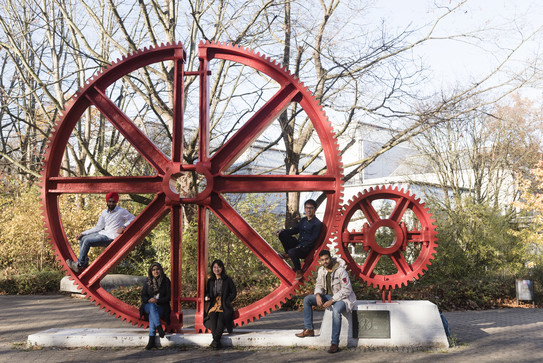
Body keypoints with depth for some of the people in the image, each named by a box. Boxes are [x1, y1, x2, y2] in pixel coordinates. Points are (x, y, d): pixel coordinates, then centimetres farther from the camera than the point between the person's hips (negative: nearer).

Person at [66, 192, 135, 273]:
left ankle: (80, 265, -11)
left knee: (87, 241, -20)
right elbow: (98, 227, 16)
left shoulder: (121, 211, -4)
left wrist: (124, 227, -19)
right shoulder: (104, 213, 15)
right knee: (82, 239, -4)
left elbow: (133, 219, -3)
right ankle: (85, 263, -3)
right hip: (103, 233, 8)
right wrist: (83, 233, 9)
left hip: (111, 237, -8)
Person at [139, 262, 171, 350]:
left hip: (161, 307, -2)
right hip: (148, 306, 2)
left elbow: (168, 297, -2)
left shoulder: (166, 281, 1)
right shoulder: (148, 282, 6)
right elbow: (143, 296, 5)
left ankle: (151, 340, -39)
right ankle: (159, 328, -48)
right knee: (152, 306, -35)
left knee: (152, 314, -34)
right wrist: (149, 300, -18)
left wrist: (157, 300, -18)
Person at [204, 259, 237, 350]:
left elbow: (234, 292, 7)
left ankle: (215, 340, -34)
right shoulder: (210, 281, 18)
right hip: (213, 305, 2)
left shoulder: (227, 280, 7)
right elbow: (207, 293, 26)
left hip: (224, 306, -2)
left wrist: (227, 301, -5)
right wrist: (206, 297, 3)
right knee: (212, 318, -30)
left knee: (221, 319, -32)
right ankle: (217, 342, -32)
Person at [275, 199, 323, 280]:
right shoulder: (303, 220, 15)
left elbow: (312, 240, -14)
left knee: (292, 251, -36)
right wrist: (282, 230, 2)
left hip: (307, 248, -7)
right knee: (282, 234, -9)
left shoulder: (317, 223, -8)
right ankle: (288, 254, 2)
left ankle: (298, 271, -15)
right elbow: (294, 230, 20)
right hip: (298, 243, 7)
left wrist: (300, 246, -21)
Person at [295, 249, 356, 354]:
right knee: (307, 299, -5)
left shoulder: (340, 270, -20)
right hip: (329, 296, 7)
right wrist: (318, 295, -13)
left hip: (343, 298, -7)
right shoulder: (321, 270, 1)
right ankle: (309, 329, -3)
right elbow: (319, 285, 11)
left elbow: (346, 290, -22)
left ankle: (334, 344, -36)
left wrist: (331, 301, -25)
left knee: (336, 310, -40)